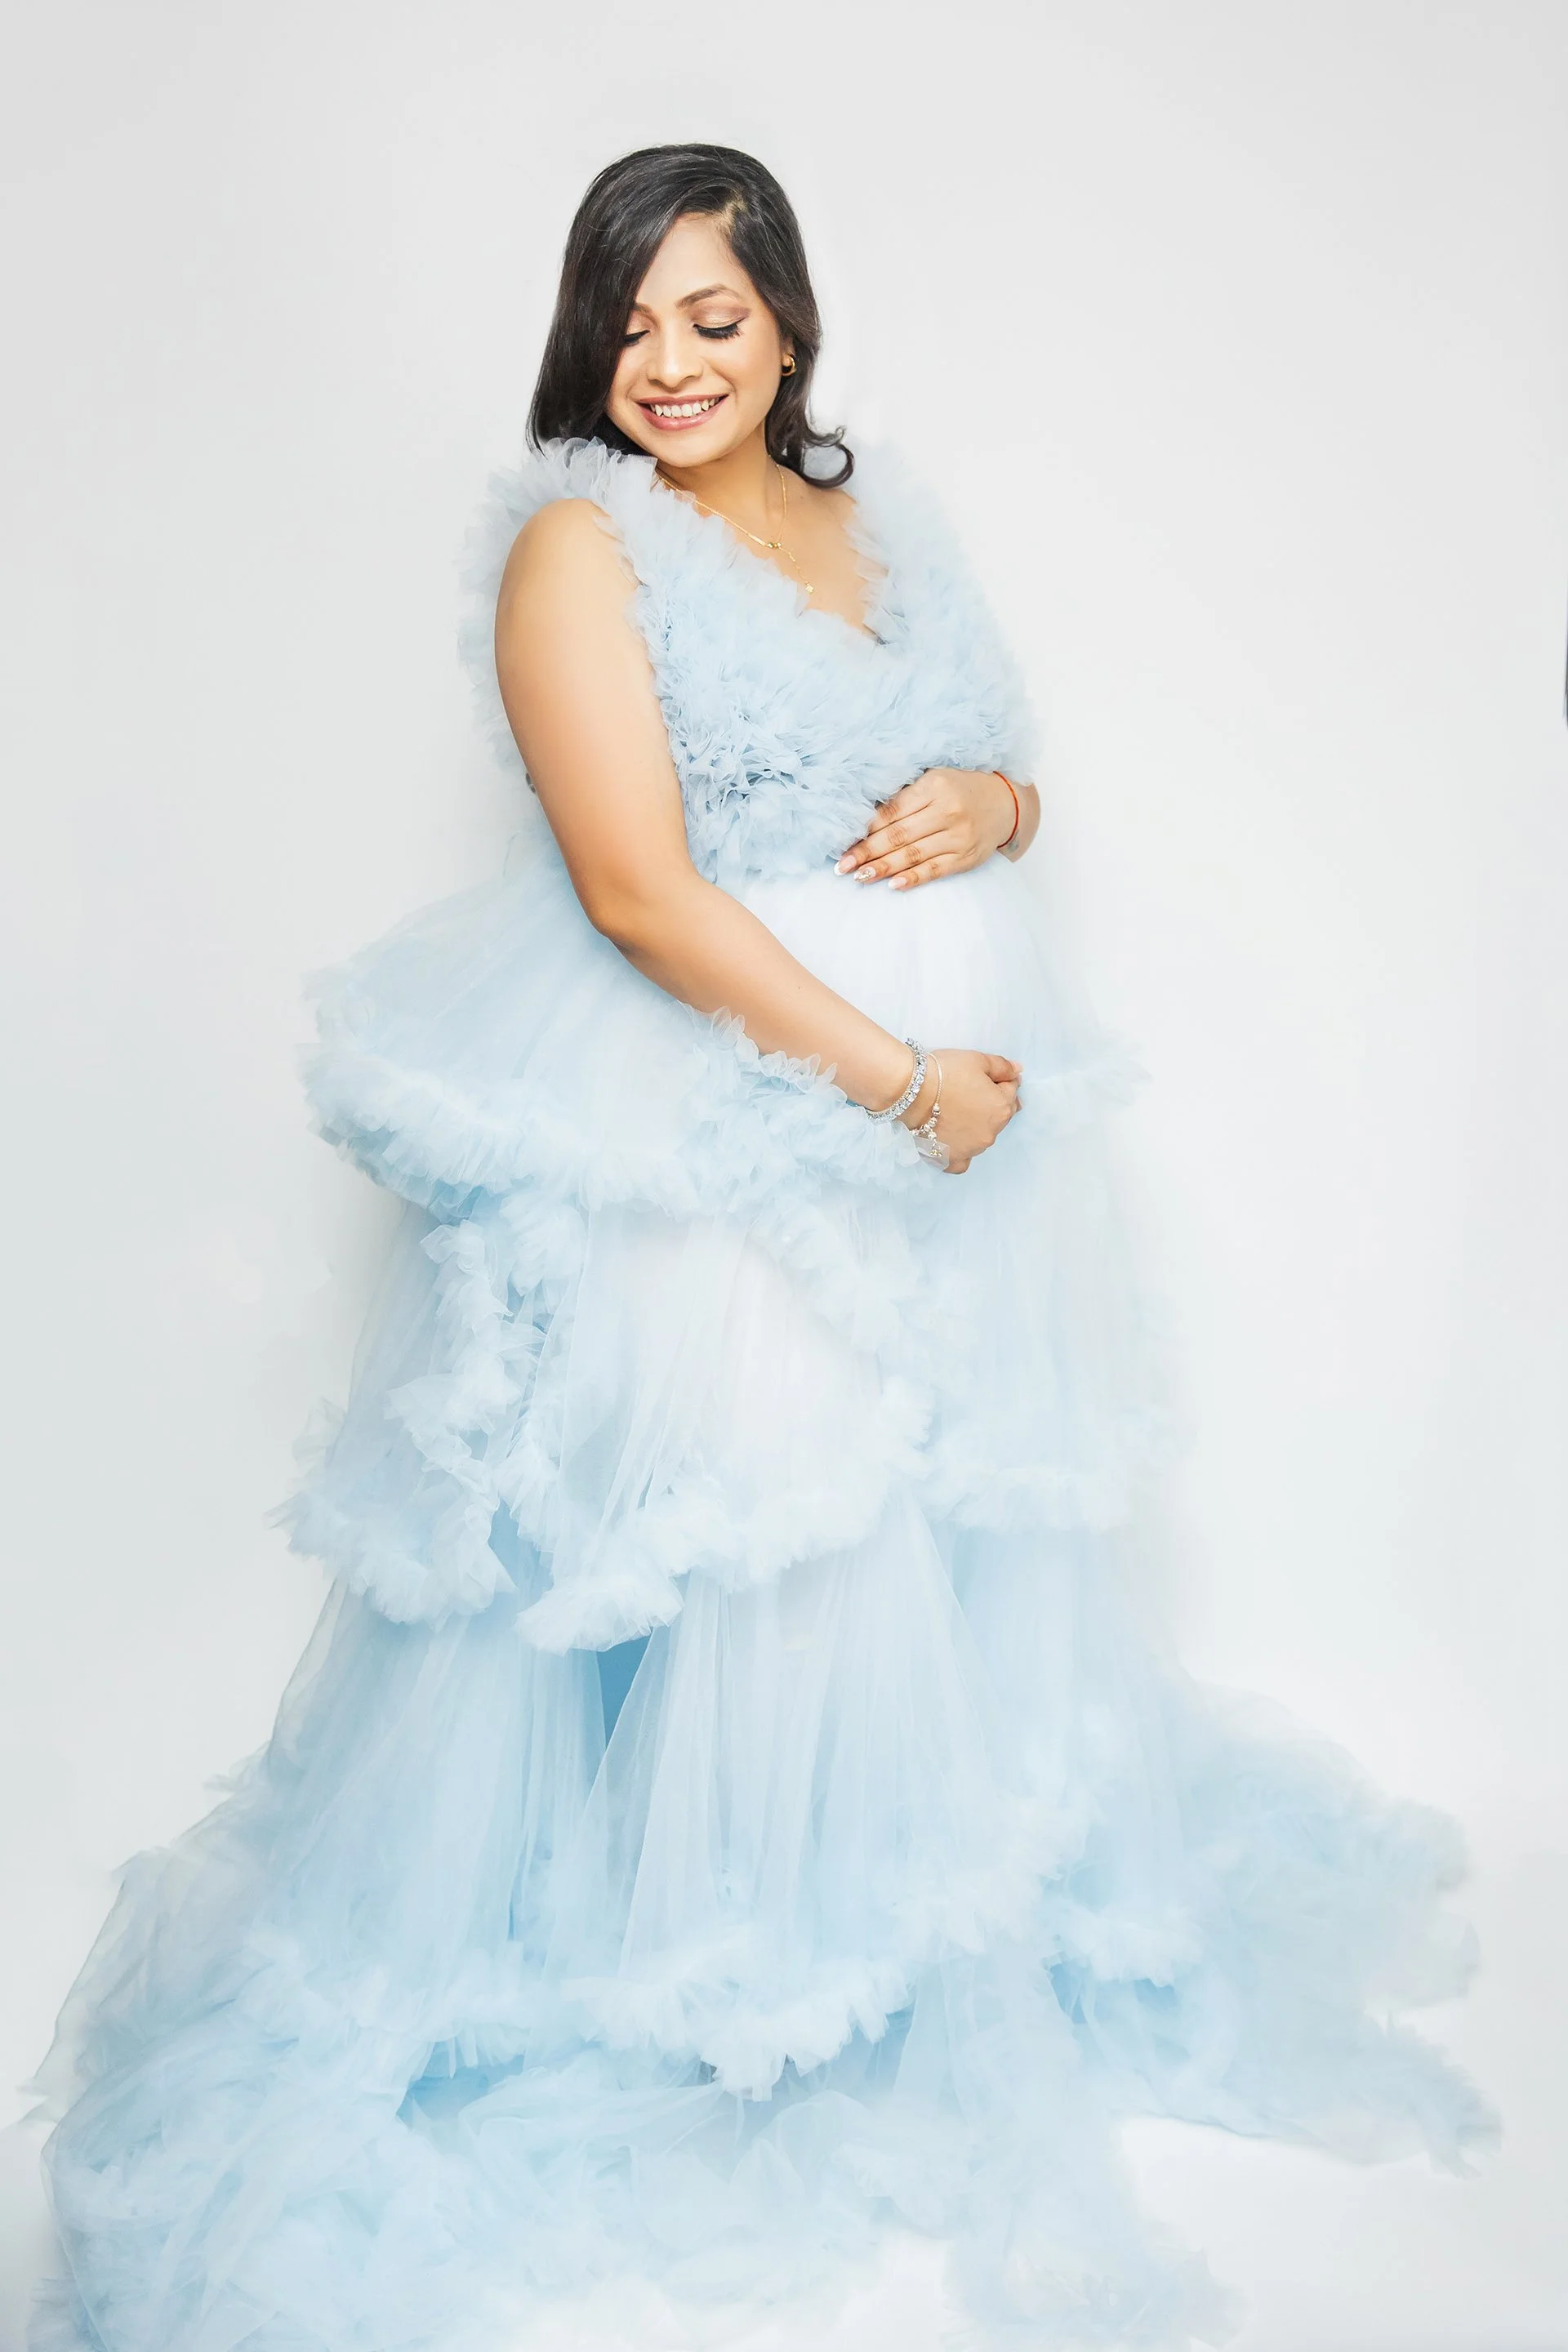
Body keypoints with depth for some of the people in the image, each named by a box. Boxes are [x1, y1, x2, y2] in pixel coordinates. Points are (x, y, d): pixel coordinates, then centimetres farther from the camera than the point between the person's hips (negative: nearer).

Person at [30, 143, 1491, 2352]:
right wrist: (897, 1075, -18)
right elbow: (639, 886, -18)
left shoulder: (888, 516, 13)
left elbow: (999, 777, 19)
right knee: (729, 1525, 1)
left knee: (957, 1497, 15)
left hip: (964, 1084, 7)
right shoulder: (581, 542, -8)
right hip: (717, 1119, -6)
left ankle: (948, 1892, 39)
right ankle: (717, 1953, 25)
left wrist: (996, 803, -7)